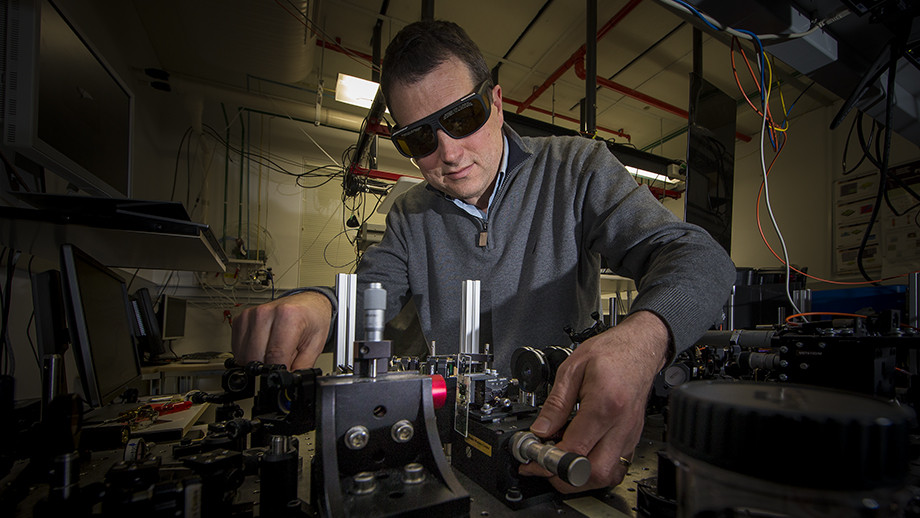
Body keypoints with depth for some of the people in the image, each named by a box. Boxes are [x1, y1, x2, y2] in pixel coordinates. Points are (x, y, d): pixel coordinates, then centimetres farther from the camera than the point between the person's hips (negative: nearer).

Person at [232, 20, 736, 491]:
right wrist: (316, 303, -25)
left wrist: (643, 338, -38)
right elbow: (365, 291, 1)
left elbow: (696, 256, -14)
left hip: (569, 422, -2)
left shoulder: (576, 167, -6)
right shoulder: (410, 217, 7)